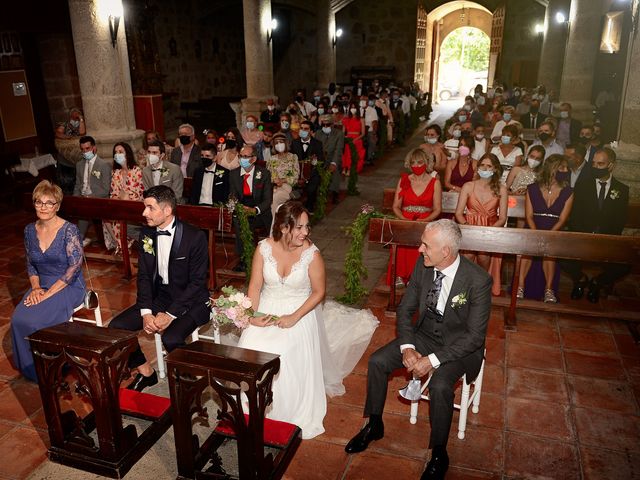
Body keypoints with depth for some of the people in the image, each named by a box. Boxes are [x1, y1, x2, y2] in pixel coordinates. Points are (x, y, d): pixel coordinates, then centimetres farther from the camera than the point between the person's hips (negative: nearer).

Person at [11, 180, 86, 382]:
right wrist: (35, 287, -3)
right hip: (42, 285, 6)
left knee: (35, 322, -24)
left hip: (68, 286, -5)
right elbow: (30, 264, 14)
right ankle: (29, 368, 4)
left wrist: (49, 293, -18)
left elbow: (75, 266, -17)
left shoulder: (69, 230, -14)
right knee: (18, 320, -18)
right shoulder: (30, 230, 5)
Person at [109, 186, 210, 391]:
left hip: (190, 300, -6)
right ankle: (146, 372, 13)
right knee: (116, 327, -8)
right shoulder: (146, 234, 1)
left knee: (171, 338, -32)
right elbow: (144, 276, 3)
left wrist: (170, 315, -22)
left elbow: (197, 282, -17)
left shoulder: (195, 237, -18)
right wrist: (145, 312, -11)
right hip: (159, 295, 6)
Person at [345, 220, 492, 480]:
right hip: (424, 335, 5)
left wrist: (433, 360, -27)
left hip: (460, 345, -5)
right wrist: (407, 347, -16)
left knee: (439, 385, -31)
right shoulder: (423, 265, -11)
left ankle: (439, 455, -4)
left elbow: (475, 336, -22)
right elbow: (405, 309, -2)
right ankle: (374, 425, 14)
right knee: (377, 361, -10)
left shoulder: (479, 280, -26)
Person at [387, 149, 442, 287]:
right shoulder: (403, 180, 12)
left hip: (426, 223, -1)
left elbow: (437, 209, 3)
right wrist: (404, 219, -11)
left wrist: (424, 221, -14)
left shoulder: (434, 183, 7)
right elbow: (396, 207, 9)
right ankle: (400, 276, -23)